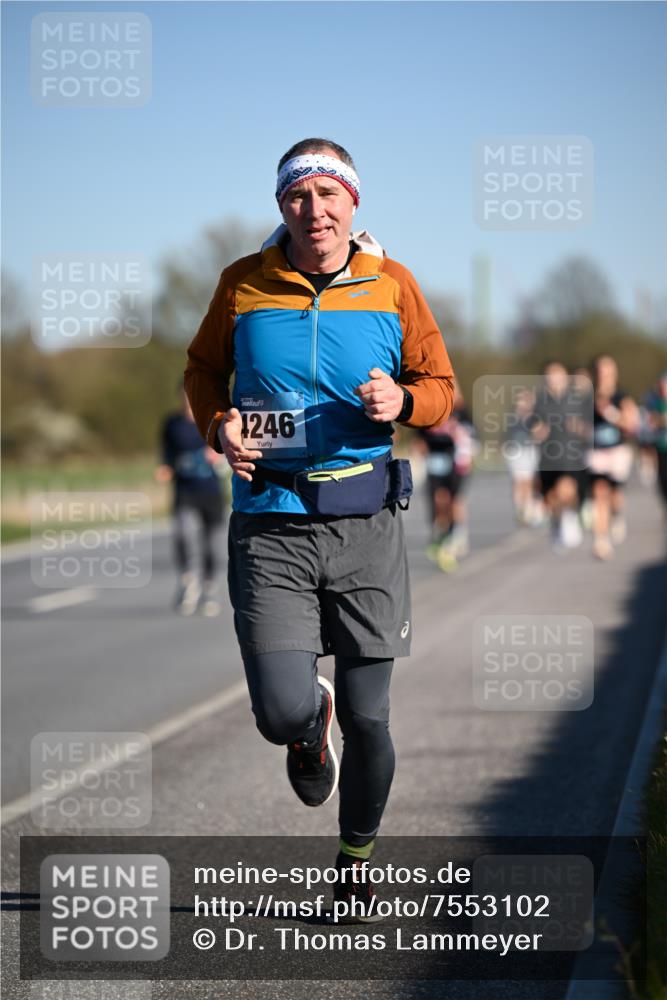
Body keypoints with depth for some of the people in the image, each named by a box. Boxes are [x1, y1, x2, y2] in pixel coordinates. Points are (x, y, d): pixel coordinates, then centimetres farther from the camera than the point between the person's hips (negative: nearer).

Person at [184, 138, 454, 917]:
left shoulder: (391, 284, 2)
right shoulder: (243, 285, 1)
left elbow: (440, 385, 10)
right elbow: (203, 368, 17)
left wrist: (403, 400, -12)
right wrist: (219, 424, -3)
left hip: (366, 524, 1)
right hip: (270, 524, -1)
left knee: (368, 719, 4)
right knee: (284, 714, -14)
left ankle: (358, 848, 32)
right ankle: (313, 727, 26)